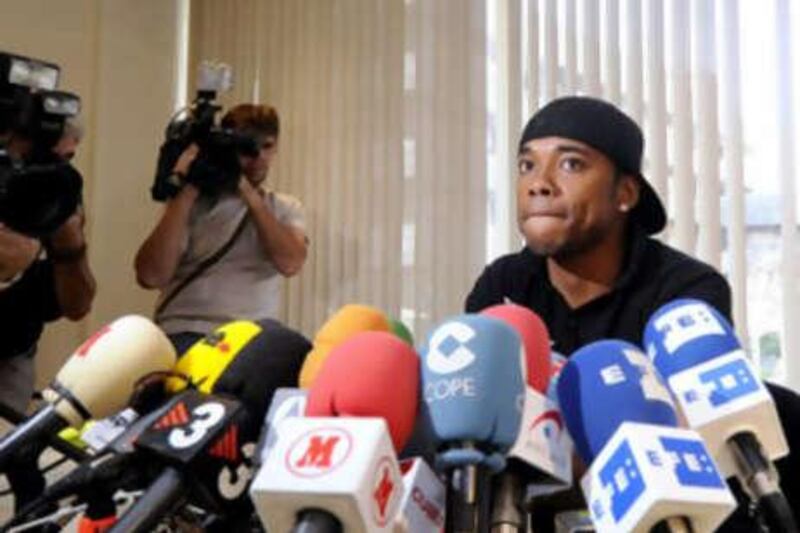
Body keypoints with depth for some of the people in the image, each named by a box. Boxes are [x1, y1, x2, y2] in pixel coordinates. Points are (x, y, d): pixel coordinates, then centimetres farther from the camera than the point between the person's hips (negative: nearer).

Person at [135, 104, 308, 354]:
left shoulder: (285, 208, 13)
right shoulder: (192, 203, 6)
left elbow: (290, 263, -8)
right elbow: (150, 277, -8)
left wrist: (249, 193, -9)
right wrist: (186, 193, -10)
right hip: (187, 333, -3)